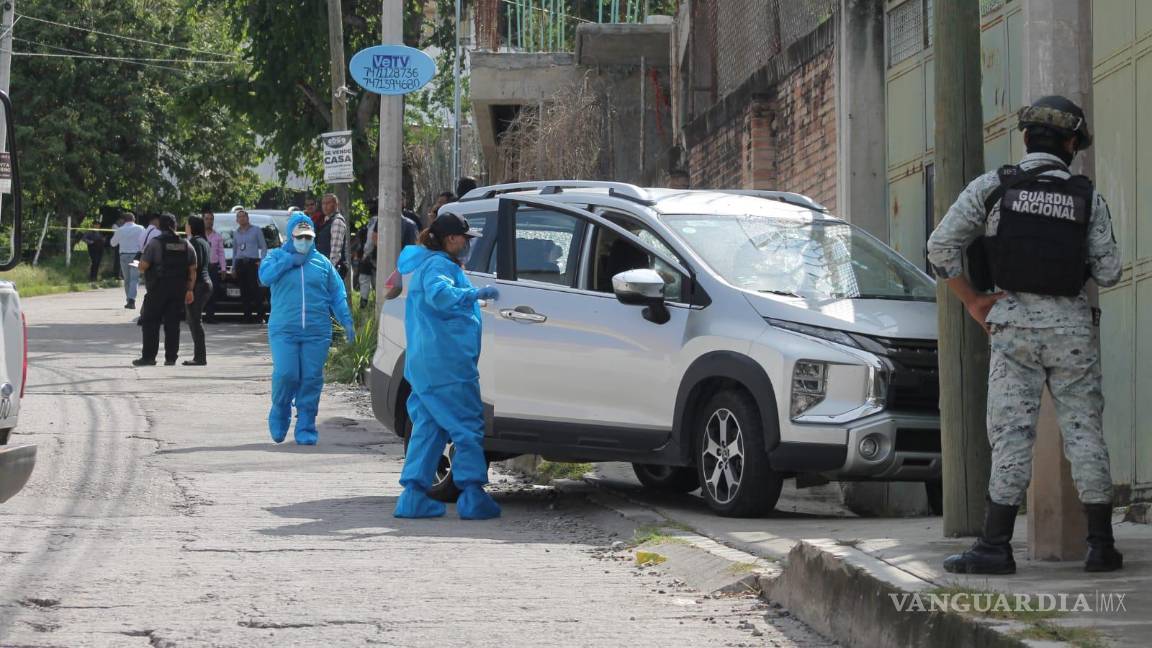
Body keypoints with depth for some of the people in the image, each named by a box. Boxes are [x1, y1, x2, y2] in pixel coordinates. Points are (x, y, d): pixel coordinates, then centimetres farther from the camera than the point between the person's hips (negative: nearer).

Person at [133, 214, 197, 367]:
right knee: (173, 324, 7)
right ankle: (171, 357, 5)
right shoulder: (186, 245, 6)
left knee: (151, 324, 2)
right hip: (179, 290, 4)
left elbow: (143, 266, -12)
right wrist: (190, 290, 11)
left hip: (158, 289, -4)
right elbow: (192, 270, 7)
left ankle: (148, 356, -1)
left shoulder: (155, 243, -9)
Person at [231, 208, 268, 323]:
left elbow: (264, 247, 6)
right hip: (240, 264, 5)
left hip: (253, 262, -5)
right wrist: (233, 267, 20)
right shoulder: (236, 234, 21)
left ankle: (260, 315, -14)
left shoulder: (256, 230, 8)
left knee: (255, 289, -15)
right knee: (244, 291, 0)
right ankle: (247, 316, 2)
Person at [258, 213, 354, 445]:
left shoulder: (322, 262, 13)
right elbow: (265, 276, -10)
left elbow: (337, 295, 13)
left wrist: (346, 322, 4)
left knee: (312, 379, -1)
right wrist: (290, 261, -9)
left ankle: (305, 428, 6)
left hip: (317, 332, 2)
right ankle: (279, 414, 13)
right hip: (284, 330, -2)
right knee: (285, 375, -13)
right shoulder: (277, 257, 10)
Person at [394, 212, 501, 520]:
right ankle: (472, 494, -9)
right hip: (448, 363, -10)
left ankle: (413, 494, 4)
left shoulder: (426, 264, 23)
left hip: (423, 364, 10)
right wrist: (475, 294, -33)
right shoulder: (439, 265, -10)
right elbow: (439, 294, -30)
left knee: (428, 426, 9)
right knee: (467, 427, -7)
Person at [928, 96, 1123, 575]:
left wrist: (973, 302, 5)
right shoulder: (1087, 197, 2)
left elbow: (941, 248, -3)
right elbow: (1108, 272, 1)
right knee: (1084, 432, 6)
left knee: (1011, 432, -3)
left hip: (1014, 323, -1)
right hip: (1072, 324, 1)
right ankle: (1102, 545, 7)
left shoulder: (993, 187, 1)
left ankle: (996, 546, -8)